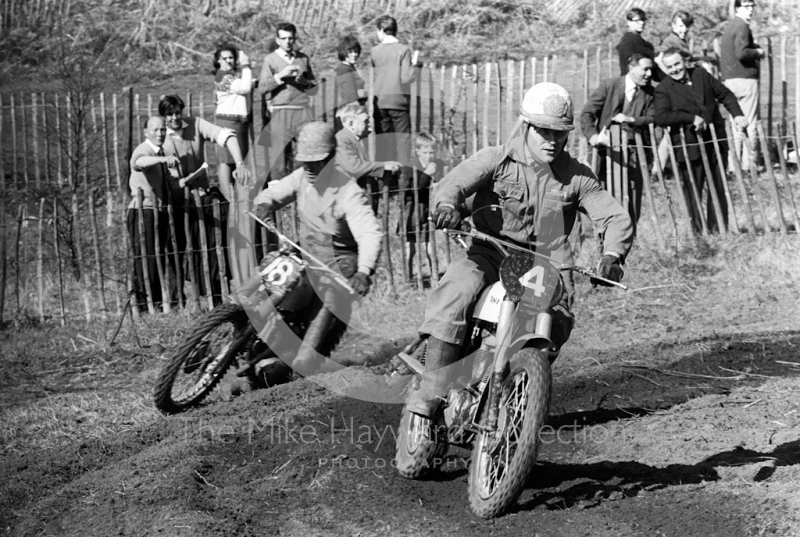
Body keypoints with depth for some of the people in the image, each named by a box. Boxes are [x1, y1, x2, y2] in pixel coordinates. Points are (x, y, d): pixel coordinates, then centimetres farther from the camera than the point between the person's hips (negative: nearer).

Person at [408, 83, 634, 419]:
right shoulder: (496, 160, 1)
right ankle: (430, 395, -33)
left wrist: (612, 256, -19)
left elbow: (616, 217, 3)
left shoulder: (576, 176, 8)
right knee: (455, 293, -31)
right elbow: (454, 182, -14)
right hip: (490, 254, -2)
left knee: (558, 317, -28)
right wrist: (447, 206, -40)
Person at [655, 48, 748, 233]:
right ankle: (698, 232, 11)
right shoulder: (663, 89, -7)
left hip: (715, 142, 4)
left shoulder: (701, 74, 7)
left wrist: (737, 114, -2)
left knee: (719, 188, 9)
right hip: (689, 147, -4)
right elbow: (661, 117, -21)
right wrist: (692, 118, -22)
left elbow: (725, 94, 14)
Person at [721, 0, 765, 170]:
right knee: (750, 124, -3)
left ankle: (733, 165, 9)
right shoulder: (742, 26, -11)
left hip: (728, 79, 8)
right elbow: (742, 53, -22)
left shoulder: (728, 26, 16)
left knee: (736, 125, 11)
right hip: (745, 78, -8)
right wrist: (758, 52, -7)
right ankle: (747, 163, -4)